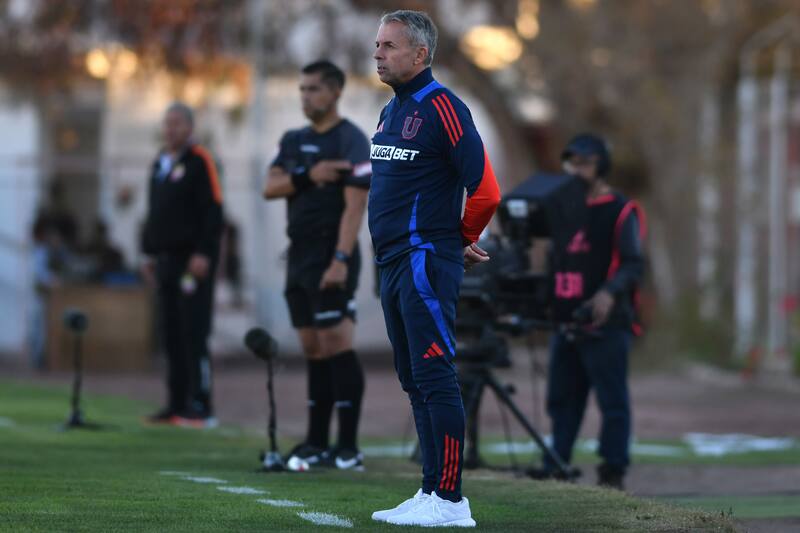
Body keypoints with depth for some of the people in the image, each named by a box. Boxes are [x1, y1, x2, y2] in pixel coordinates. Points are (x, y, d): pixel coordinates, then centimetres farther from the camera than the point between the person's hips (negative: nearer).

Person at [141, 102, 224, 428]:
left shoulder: (199, 161, -7)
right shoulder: (159, 164, 18)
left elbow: (213, 211, -13)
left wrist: (203, 254, -18)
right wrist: (150, 254, 19)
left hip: (193, 261, -8)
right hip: (166, 260, 8)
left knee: (193, 336, -10)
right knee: (172, 336, 7)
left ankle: (200, 408, -10)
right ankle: (177, 405, 11)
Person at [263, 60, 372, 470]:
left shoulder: (351, 141, -7)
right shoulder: (294, 141, 16)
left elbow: (355, 205, -15)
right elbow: (270, 188, 5)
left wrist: (341, 259, -23)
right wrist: (307, 176, -12)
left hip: (331, 260, -8)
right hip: (300, 256, 8)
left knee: (336, 345, -11)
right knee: (314, 351, 9)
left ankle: (348, 448, -12)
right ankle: (316, 444, 12)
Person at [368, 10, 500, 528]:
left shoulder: (442, 108, -12)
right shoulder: (392, 111, 16)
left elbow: (484, 188, -17)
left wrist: (464, 241, -1)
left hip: (427, 262, -10)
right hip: (394, 265, 10)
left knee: (435, 378, -10)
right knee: (415, 381, 12)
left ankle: (450, 500, -10)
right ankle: (431, 493, 17)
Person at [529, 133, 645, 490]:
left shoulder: (620, 212, -2)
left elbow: (633, 264, -10)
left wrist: (609, 292, -26)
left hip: (605, 325, -7)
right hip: (566, 321, 7)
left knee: (612, 400, -5)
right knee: (562, 399, 9)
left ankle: (612, 471, -3)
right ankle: (556, 466, 14)